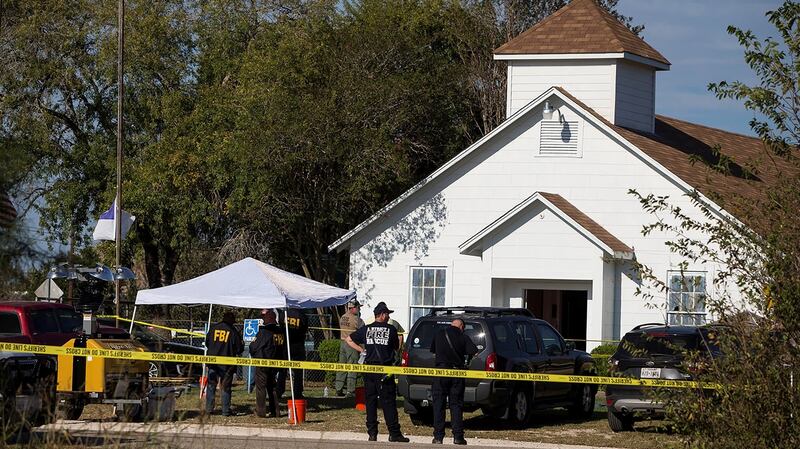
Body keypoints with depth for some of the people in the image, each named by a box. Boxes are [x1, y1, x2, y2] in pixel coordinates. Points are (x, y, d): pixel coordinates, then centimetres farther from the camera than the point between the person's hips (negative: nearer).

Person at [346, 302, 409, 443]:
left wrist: (362, 350, 14)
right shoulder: (391, 330, -3)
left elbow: (349, 340, 14)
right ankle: (394, 433, -4)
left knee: (370, 402, 8)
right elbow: (397, 347, 8)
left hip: (369, 370, 3)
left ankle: (372, 433, 6)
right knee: (388, 402, -1)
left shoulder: (366, 329, 6)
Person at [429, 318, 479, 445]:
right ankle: (458, 436, 1)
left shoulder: (438, 335, 4)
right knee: (456, 405, 5)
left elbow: (432, 350, 15)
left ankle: (438, 436, 1)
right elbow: (474, 353, -10)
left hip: (441, 372, 0)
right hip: (457, 373, 0)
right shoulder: (463, 337, -2)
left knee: (438, 404, 5)